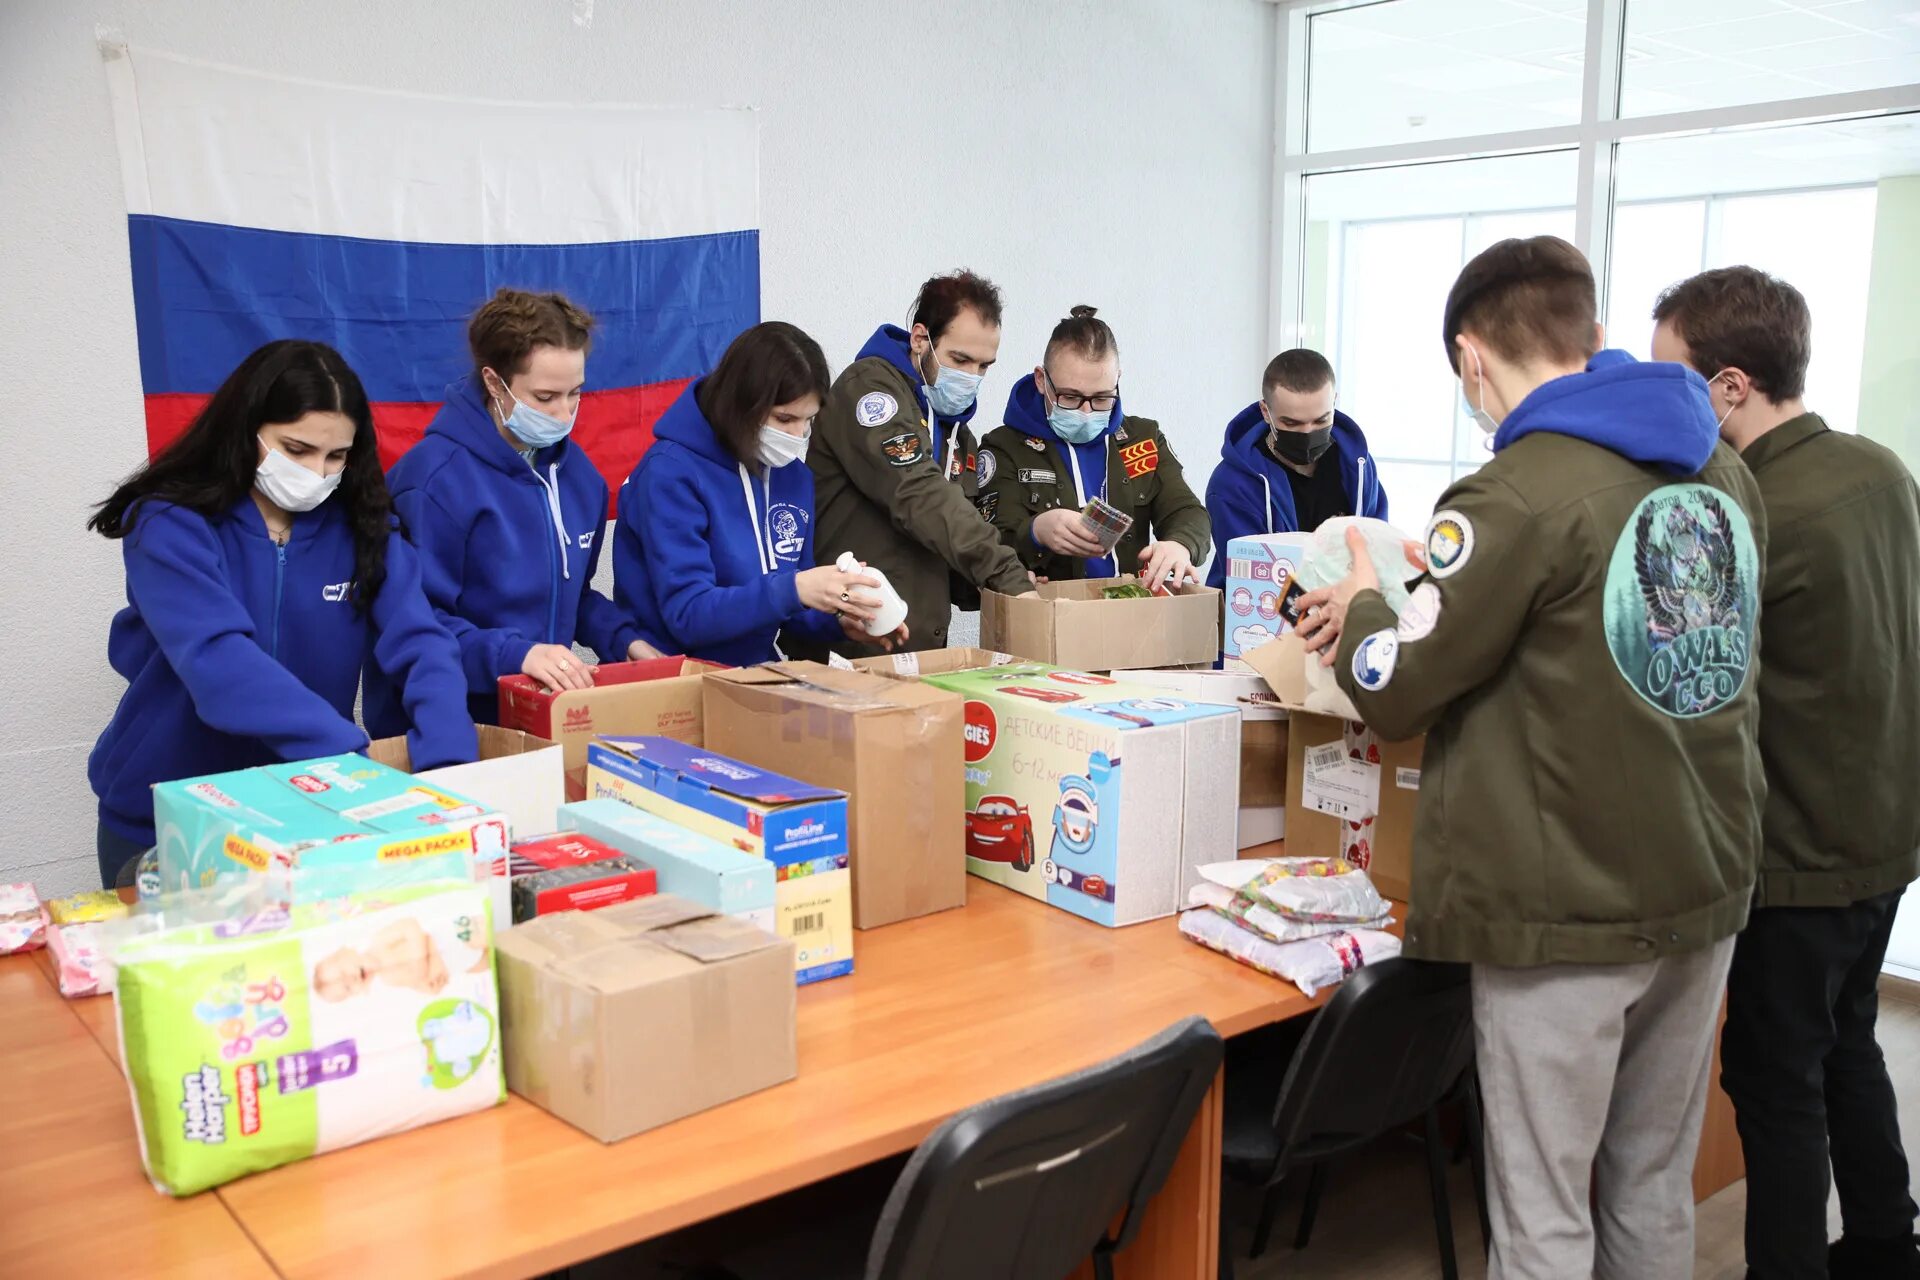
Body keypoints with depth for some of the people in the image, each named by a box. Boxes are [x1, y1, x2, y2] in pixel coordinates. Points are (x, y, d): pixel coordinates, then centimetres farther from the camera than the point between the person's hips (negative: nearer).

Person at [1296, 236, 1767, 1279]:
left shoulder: (1518, 499, -19)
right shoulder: (1722, 472, 4)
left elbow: (1395, 694, -13)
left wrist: (1362, 605, 8)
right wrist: (1438, 595, 19)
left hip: (1569, 913, -7)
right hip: (1705, 884, 7)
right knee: (1654, 1192, 21)